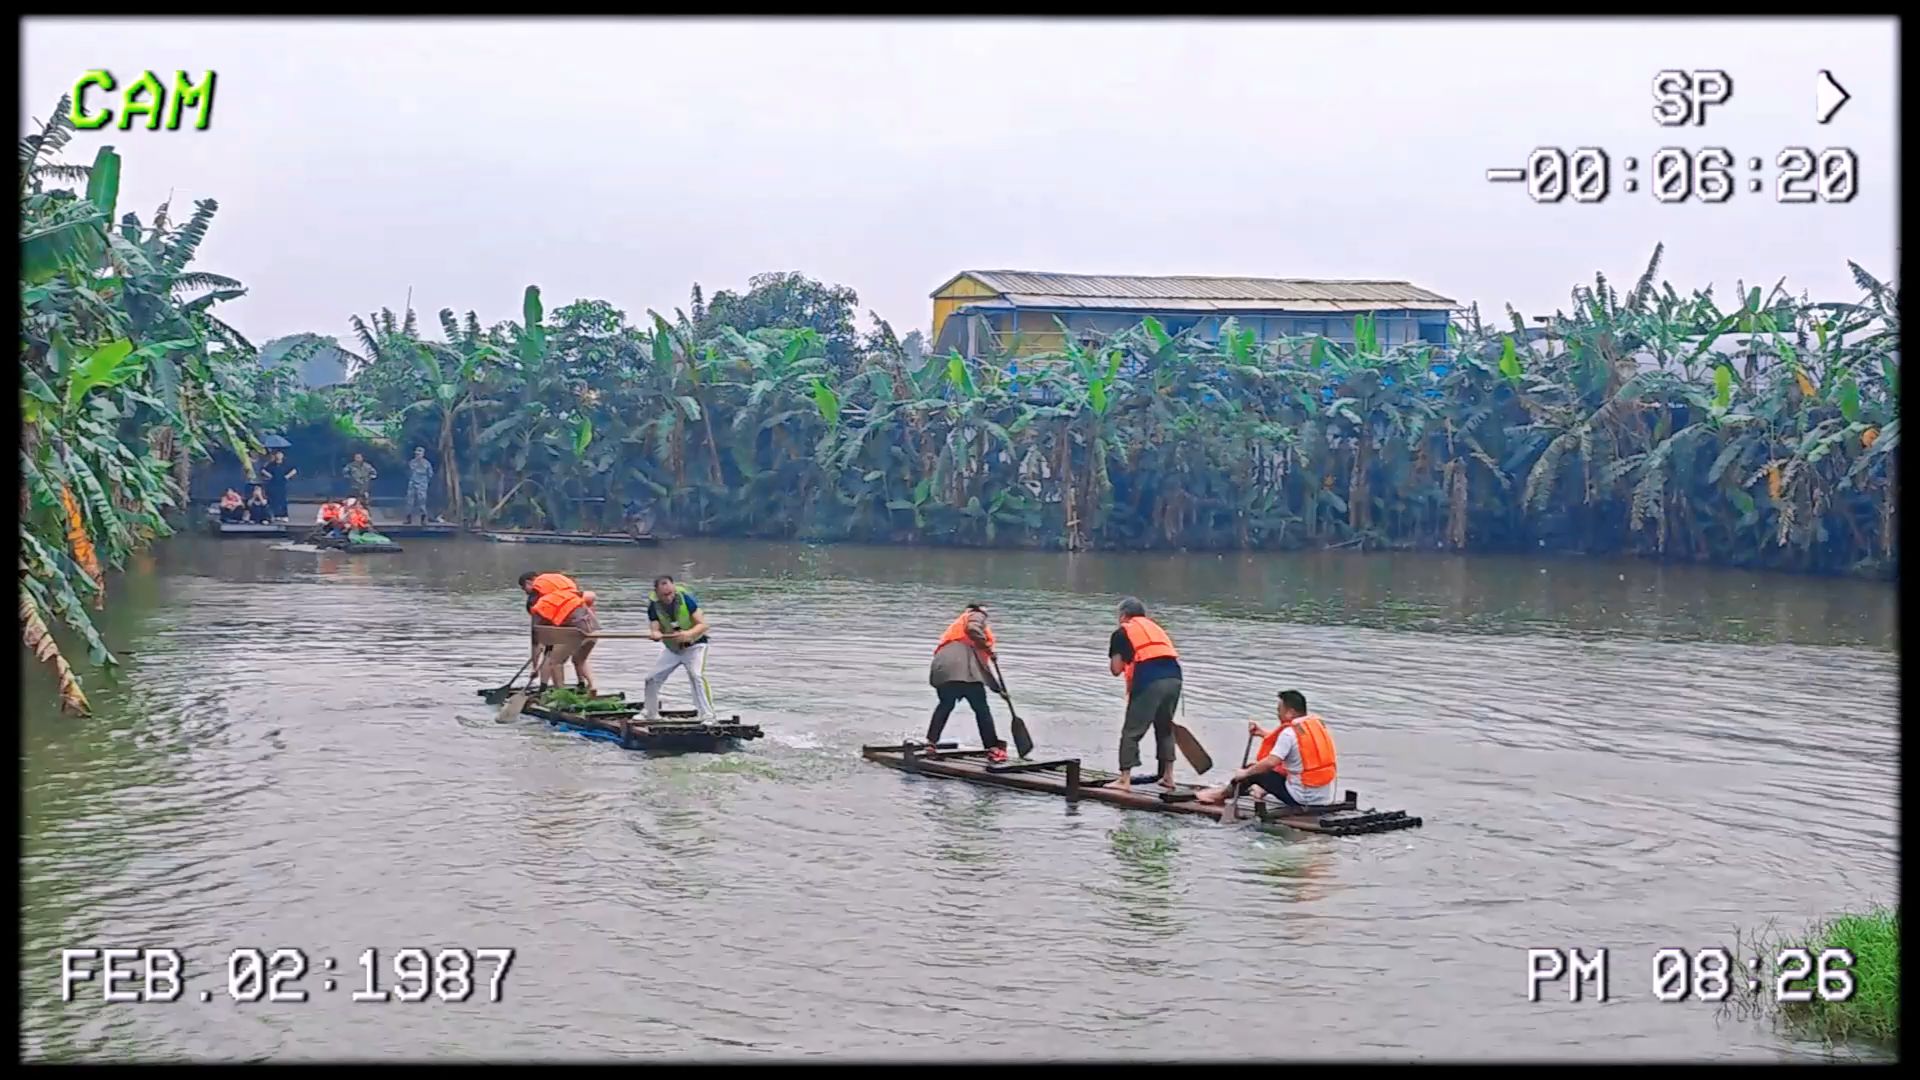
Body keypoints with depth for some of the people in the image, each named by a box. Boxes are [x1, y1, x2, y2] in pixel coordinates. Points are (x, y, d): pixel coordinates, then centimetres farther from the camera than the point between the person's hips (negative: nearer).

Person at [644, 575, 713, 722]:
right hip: (671, 648, 4)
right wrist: (655, 634, -43)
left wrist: (688, 634, -43)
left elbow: (703, 625, -24)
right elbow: (655, 630, -18)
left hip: (694, 645, -4)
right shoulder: (654, 606, -13)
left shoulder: (685, 599, -23)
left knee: (696, 675, -27)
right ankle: (651, 715, 25)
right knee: (652, 679, 3)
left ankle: (708, 716, -27)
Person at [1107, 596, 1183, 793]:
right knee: (1165, 728, 22)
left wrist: (1125, 661, 26)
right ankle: (1168, 777, 22)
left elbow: (1116, 669, 6)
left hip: (1149, 681, -6)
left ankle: (1125, 780, -2)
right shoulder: (1155, 627, 28)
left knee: (1131, 731, 2)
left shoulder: (1122, 633, 11)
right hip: (1174, 677, 6)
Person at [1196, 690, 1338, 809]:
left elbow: (1271, 762, -22)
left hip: (1302, 799, -7)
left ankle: (1222, 793, 28)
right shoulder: (1318, 723, 7)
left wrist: (1245, 773, -7)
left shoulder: (1289, 732, -16)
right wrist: (1262, 733, 22)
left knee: (1256, 771, 10)